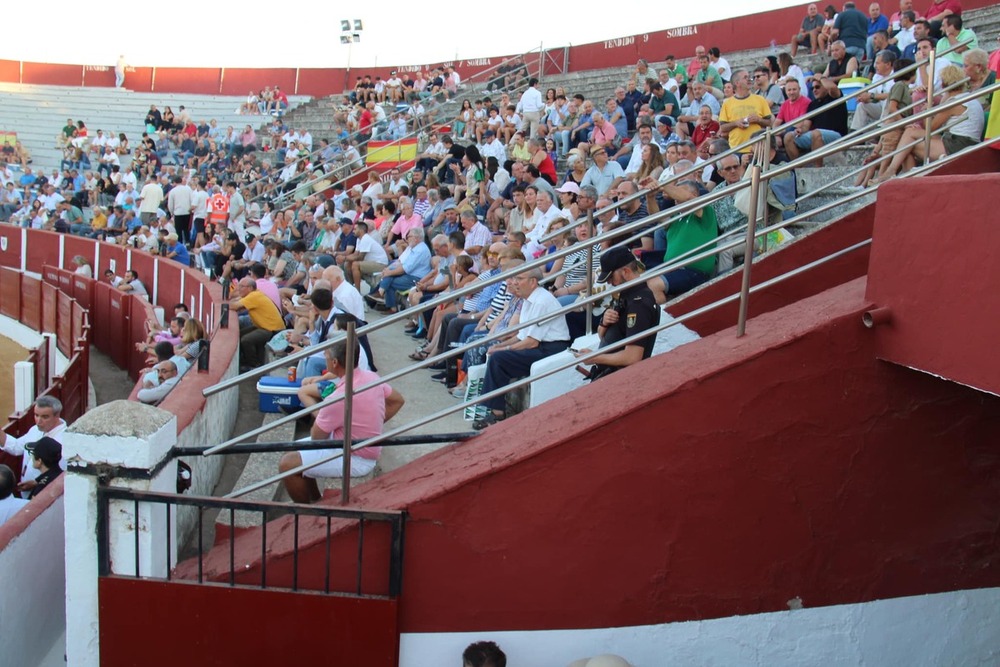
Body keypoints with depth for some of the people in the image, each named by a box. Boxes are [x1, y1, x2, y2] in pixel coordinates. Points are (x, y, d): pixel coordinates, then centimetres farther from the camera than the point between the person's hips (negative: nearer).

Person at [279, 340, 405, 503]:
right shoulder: (371, 377, -6)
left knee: (287, 464, -8)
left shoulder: (339, 398, -30)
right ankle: (316, 501, 29)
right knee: (296, 449, 19)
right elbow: (398, 400, 12)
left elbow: (317, 437, -15)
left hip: (355, 460, -9)